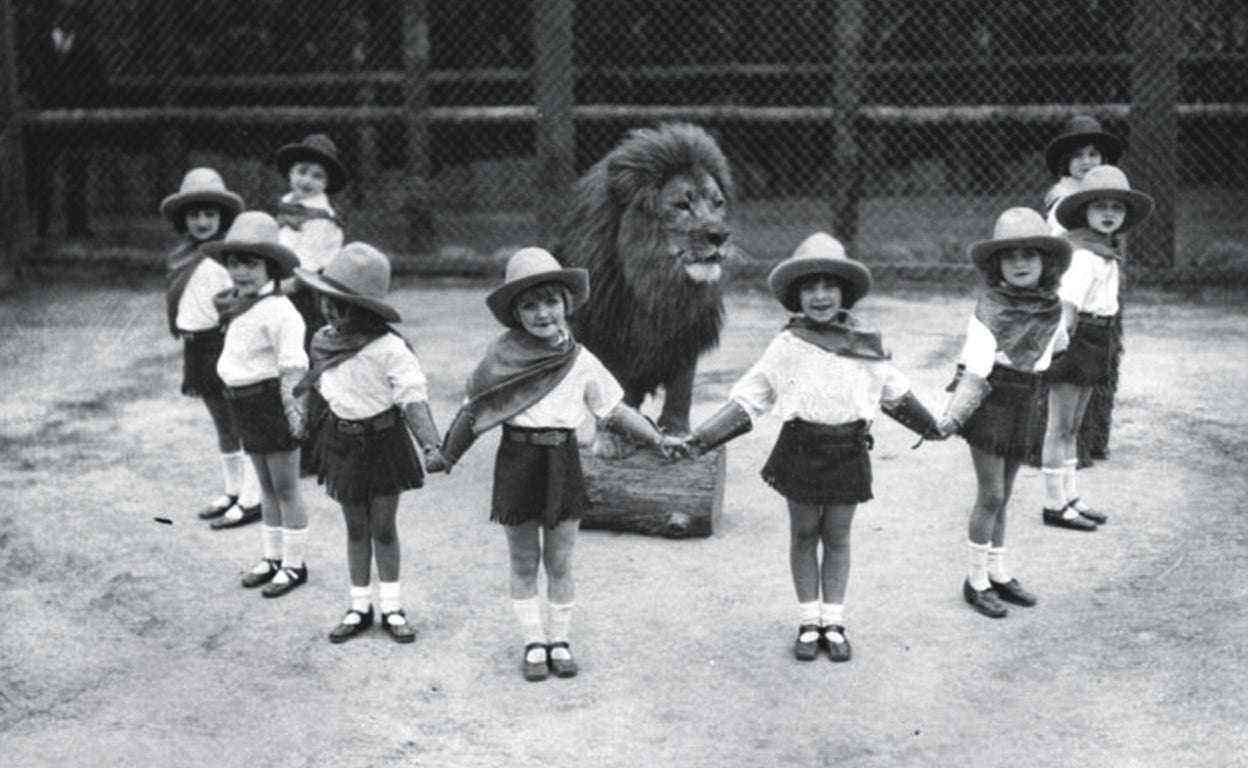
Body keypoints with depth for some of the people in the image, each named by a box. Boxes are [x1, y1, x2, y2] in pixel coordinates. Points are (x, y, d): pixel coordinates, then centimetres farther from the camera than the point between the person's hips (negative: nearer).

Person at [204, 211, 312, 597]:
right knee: (267, 486, 17)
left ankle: (294, 564, 13)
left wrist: (292, 409, -24)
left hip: (273, 402, -8)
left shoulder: (279, 310, -19)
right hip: (246, 404, 9)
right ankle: (272, 558, 27)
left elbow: (293, 366, -22)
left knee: (285, 487, 2)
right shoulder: (239, 309, 10)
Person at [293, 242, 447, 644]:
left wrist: (432, 445, -34)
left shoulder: (390, 349, -21)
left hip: (383, 441, -4)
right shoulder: (323, 342, -3)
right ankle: (359, 607, 24)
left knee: (383, 528, 7)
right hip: (342, 441, 4)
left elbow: (414, 399, -24)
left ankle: (390, 606, 21)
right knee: (356, 528, 13)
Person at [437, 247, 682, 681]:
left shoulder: (580, 361, -2)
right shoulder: (503, 358, -6)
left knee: (559, 563, 8)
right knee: (524, 563, 9)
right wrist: (445, 454, -3)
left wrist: (657, 439, -3)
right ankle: (533, 642, 23)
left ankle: (559, 639, 25)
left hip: (562, 462, 1)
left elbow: (615, 411, 4)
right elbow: (475, 410, 0)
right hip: (517, 461, -1)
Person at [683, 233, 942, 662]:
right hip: (801, 447, -1)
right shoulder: (787, 347, -3)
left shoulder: (866, 346, 2)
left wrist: (931, 427, 26)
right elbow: (747, 399, -1)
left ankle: (833, 621, 22)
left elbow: (895, 392, 18)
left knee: (837, 537, 10)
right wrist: (702, 439, -8)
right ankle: (808, 622, 20)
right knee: (804, 535, 9)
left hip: (848, 450, 1)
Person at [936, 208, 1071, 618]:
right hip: (990, 404, -5)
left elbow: (1058, 343, 23)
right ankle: (976, 581, 11)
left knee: (1001, 496, 16)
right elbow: (976, 369, -21)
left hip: (1024, 404, 5)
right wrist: (952, 416, -28)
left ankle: (998, 573, 28)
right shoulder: (990, 308, -15)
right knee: (991, 495, -2)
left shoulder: (1051, 307, 2)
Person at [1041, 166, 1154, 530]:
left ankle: (1070, 498, 27)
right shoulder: (1082, 252, -19)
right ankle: (1054, 505, 8)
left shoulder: (1109, 250, 10)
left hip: (1096, 340, 9)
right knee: (1060, 427, 0)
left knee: (1072, 427, 17)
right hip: (1076, 337, -9)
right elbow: (1068, 300, -26)